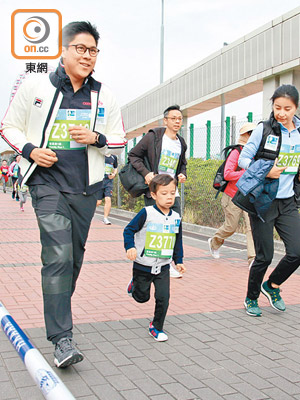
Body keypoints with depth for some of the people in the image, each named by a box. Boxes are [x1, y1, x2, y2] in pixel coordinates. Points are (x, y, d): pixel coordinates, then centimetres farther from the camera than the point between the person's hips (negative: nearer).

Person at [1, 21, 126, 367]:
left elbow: (119, 141, 13)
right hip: (48, 184, -4)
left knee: (74, 257, 12)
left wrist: (96, 138, -8)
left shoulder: (104, 95, 9)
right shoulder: (35, 86, 1)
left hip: (86, 187, 4)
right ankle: (62, 338, -11)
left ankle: (57, 312, 34)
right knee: (58, 257, -15)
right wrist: (30, 150, -11)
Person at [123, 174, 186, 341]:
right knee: (142, 297, 12)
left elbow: (178, 241, 13)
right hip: (143, 265, -3)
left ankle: (156, 327, 17)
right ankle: (135, 284, 46)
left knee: (163, 298, -4)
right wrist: (130, 247, -25)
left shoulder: (176, 217, 1)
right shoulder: (147, 213, -14)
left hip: (163, 267, 3)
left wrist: (178, 260, 12)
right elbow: (129, 230, -10)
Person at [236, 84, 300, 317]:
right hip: (263, 201, -4)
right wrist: (265, 172, -18)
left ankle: (272, 285, 22)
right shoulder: (263, 130, -5)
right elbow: (243, 159, -4)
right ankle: (251, 298, 24)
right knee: (265, 256, 1)